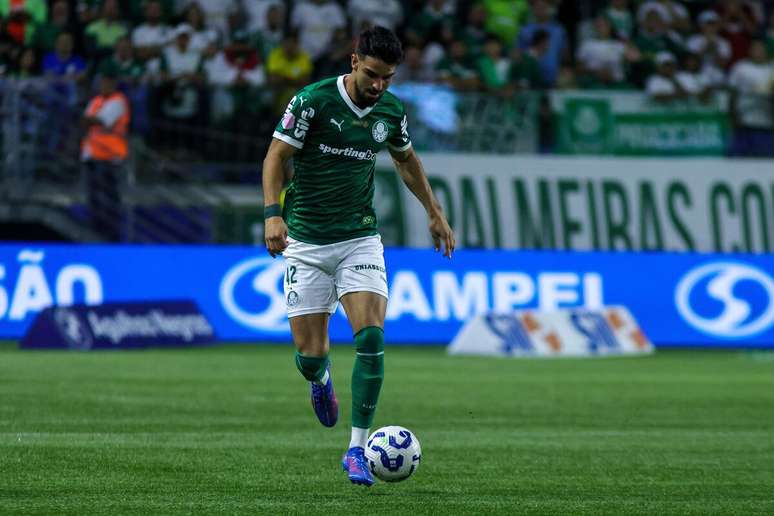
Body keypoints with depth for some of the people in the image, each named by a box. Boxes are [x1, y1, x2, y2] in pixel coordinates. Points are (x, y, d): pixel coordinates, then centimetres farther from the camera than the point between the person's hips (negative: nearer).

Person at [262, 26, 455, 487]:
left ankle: (357, 449, -10)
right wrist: (273, 213, -24)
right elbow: (276, 157, -10)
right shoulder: (313, 101, -13)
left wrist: (435, 212, 24)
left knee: (372, 338, -17)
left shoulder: (391, 110, 1)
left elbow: (407, 159, 21)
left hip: (360, 238, 3)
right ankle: (320, 380, 38)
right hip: (307, 242, -2)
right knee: (310, 355, -2)